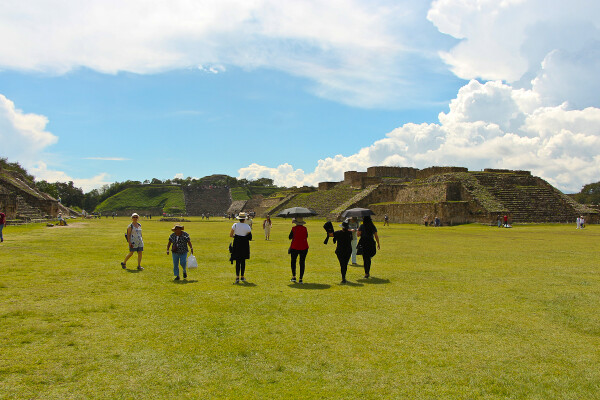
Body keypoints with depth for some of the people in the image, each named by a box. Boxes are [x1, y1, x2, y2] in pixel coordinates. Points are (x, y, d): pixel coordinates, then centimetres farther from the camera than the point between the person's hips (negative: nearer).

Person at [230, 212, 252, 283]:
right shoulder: (247, 226, -7)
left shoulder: (235, 225, -5)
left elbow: (230, 235, -3)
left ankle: (237, 277, -11)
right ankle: (242, 277, 19)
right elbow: (250, 237, -2)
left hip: (237, 244, 0)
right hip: (245, 244, 0)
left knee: (237, 261, 3)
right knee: (243, 261, 12)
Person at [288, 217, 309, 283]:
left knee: (293, 261, 16)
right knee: (302, 262, 7)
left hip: (294, 247, -2)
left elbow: (290, 237, 0)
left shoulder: (294, 228, -9)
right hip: (303, 247, 2)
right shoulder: (305, 228, -2)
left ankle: (293, 277, 11)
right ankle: (300, 279, 5)